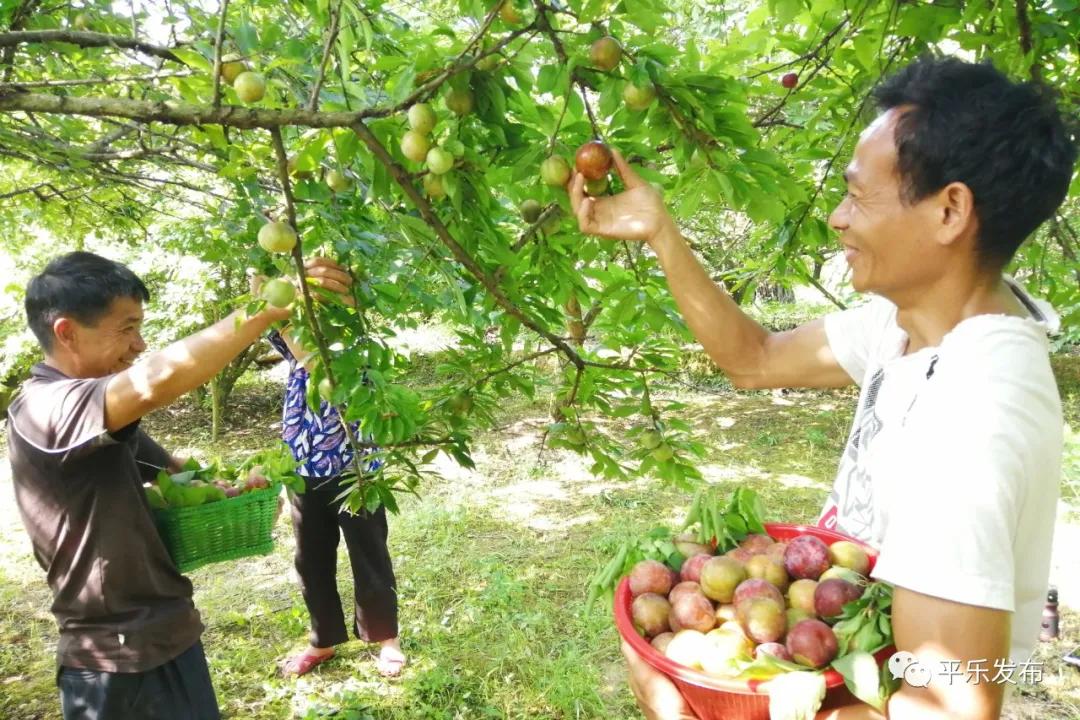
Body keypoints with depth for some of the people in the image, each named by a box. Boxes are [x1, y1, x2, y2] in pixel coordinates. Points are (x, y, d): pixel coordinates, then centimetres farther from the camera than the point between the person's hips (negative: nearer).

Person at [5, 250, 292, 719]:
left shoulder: (102, 419, 8)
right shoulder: (42, 409, -22)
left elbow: (173, 473, 19)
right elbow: (160, 381, -40)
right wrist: (269, 306, -37)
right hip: (116, 659, -8)